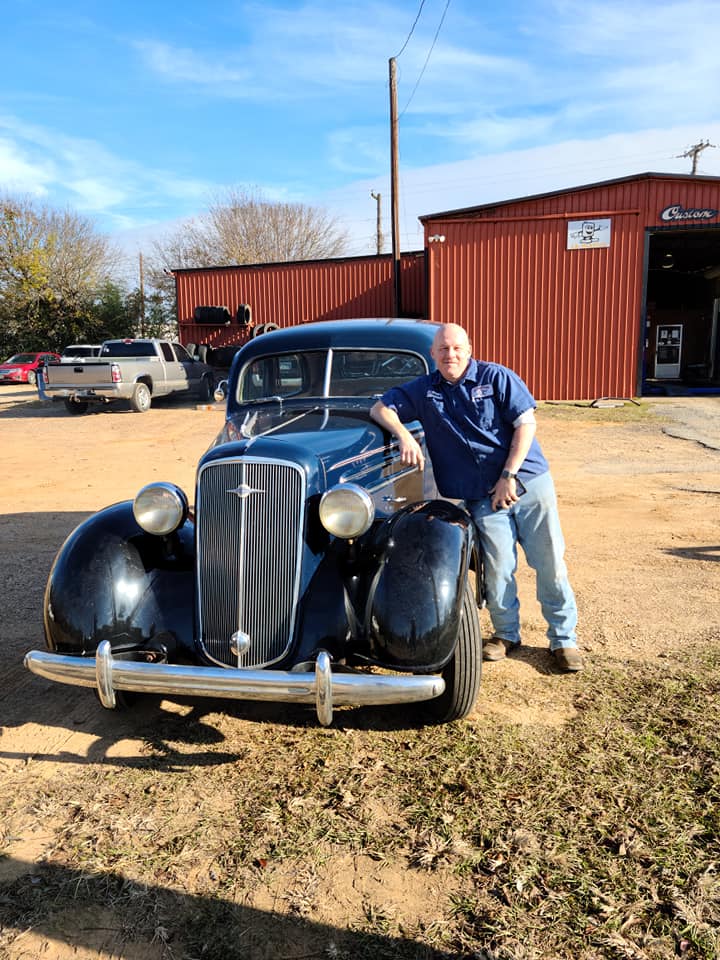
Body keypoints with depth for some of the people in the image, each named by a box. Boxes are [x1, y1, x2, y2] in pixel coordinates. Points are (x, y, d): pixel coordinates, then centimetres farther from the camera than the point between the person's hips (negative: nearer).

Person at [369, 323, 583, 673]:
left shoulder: (496, 377, 1)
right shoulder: (423, 390, 9)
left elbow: (526, 423, -4)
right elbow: (380, 409, 9)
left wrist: (509, 476, -11)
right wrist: (404, 435, -11)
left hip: (528, 481, -1)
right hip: (483, 497, 1)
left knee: (550, 562, 0)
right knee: (498, 568, -5)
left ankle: (563, 639, 14)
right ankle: (506, 634, 19)